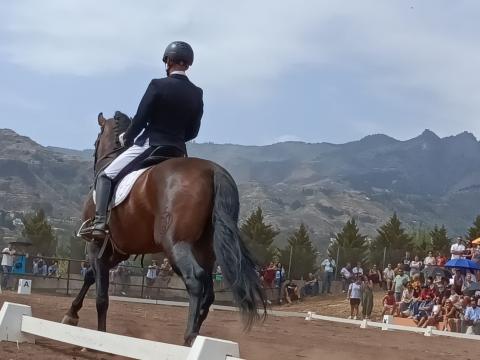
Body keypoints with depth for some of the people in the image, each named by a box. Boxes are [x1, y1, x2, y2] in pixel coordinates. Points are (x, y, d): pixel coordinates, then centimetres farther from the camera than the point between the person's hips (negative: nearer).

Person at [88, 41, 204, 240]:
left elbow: (140, 119, -8)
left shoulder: (158, 85, -10)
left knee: (105, 177, 3)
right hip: (178, 151, 5)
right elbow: (192, 131, 9)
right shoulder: (197, 94, 4)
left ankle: (99, 223, -11)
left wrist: (127, 137, 9)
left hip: (150, 145, -5)